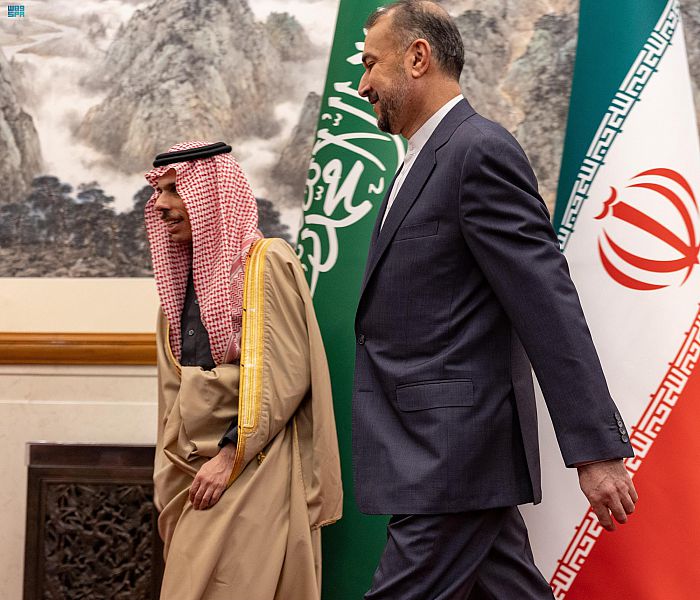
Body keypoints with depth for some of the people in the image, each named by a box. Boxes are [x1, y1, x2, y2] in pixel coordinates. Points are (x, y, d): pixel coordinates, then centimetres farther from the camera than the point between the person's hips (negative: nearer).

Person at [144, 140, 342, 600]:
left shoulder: (267, 263, -8)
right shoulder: (183, 273, 15)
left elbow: (285, 378, -15)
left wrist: (229, 455, -17)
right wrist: (169, 482, 13)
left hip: (254, 466, -7)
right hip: (194, 470, 7)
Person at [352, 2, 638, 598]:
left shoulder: (482, 151, -13)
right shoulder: (422, 164, 17)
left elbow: (550, 306, -18)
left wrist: (597, 448, -21)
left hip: (455, 454, -9)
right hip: (436, 450, 9)